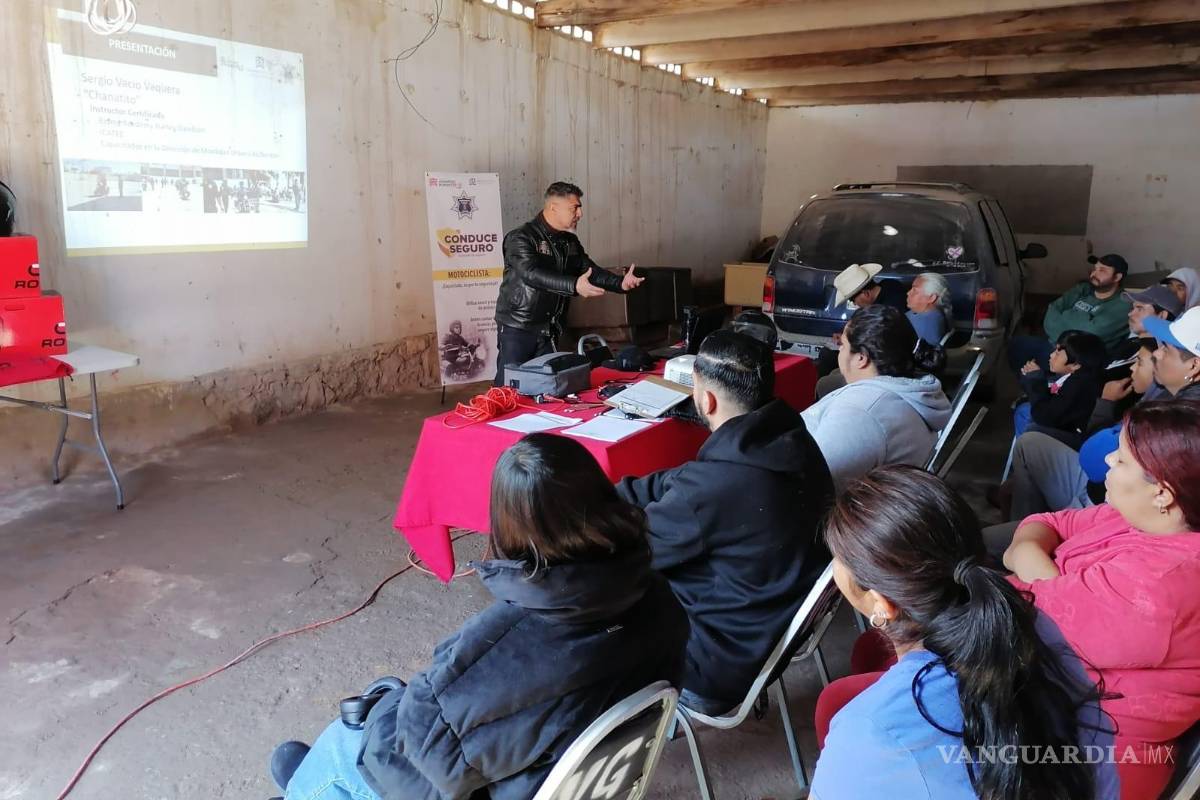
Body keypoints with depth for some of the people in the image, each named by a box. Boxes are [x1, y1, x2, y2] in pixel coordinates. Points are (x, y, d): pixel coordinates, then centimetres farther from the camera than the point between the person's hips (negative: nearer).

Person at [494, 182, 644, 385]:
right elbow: (532, 273, -30)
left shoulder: (570, 242, 10)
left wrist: (620, 283, -11)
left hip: (549, 330, 7)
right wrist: (575, 286, -42)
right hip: (517, 328, -7)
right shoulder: (521, 238, -15)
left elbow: (590, 269, 8)